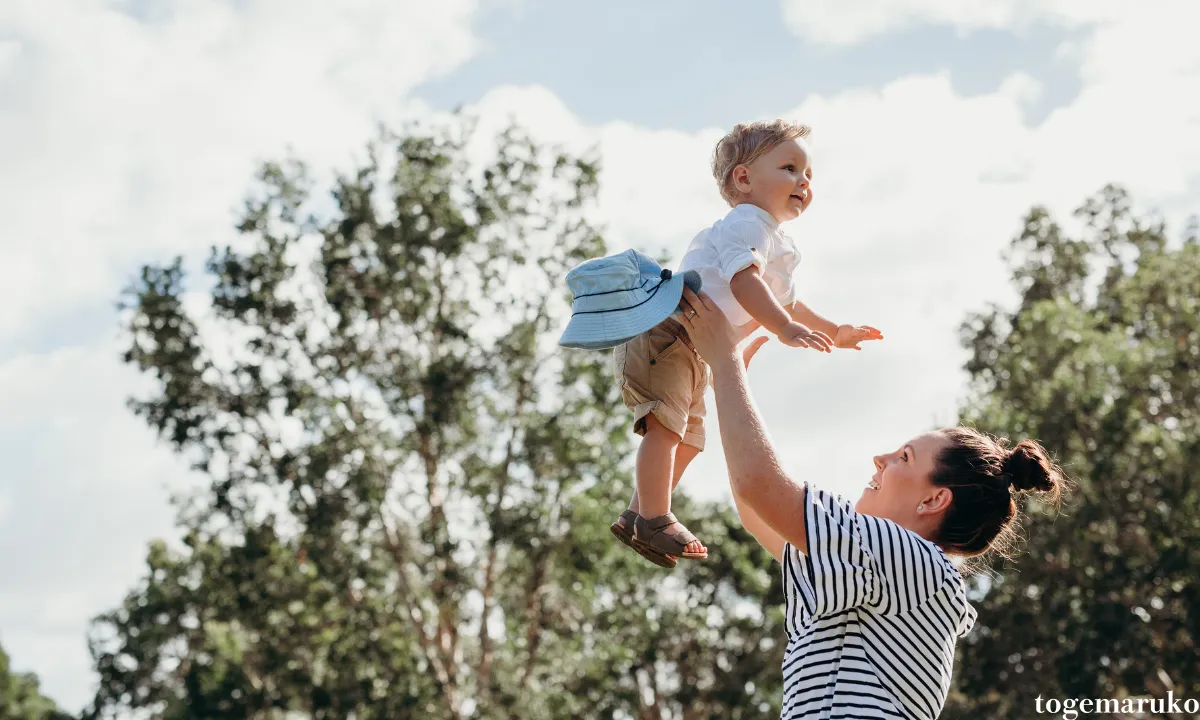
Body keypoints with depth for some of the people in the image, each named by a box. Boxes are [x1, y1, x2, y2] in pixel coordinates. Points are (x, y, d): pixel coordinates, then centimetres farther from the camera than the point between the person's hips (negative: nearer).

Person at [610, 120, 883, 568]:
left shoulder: (778, 248, 19)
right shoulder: (746, 224, -15)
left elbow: (784, 302, 33)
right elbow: (743, 282, -31)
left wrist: (834, 333, 30)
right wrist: (787, 330, -39)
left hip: (695, 354, 11)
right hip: (663, 333, -11)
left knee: (688, 439, 16)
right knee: (666, 426, -19)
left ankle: (637, 515, 24)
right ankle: (655, 520, -16)